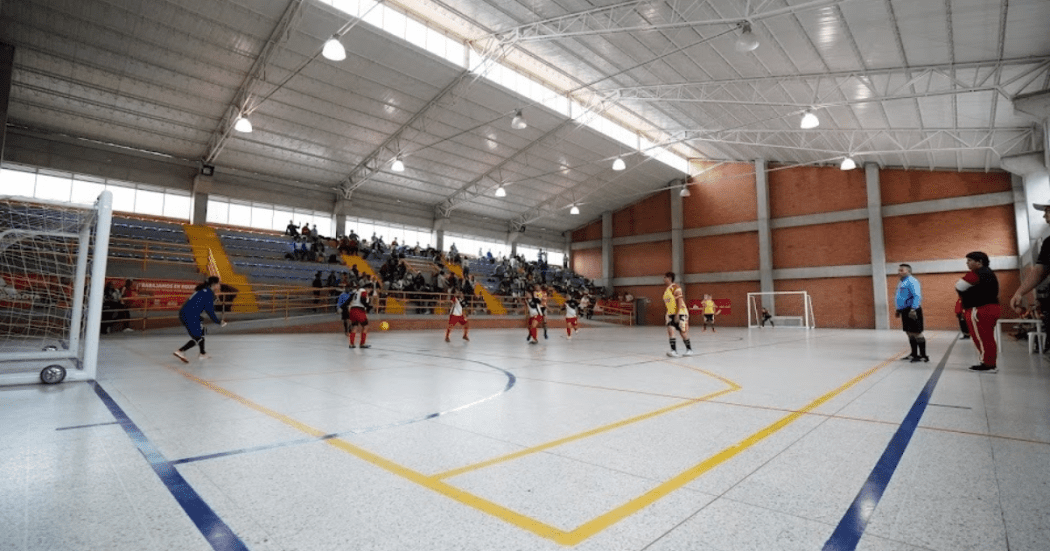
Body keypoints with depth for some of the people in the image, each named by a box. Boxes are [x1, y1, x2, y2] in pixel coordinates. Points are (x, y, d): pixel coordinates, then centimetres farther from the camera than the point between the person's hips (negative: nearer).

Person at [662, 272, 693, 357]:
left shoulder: (676, 288, -13)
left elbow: (679, 301, -18)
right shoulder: (666, 290, 13)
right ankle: (674, 350, -10)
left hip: (680, 313, -7)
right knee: (670, 330, -10)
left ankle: (689, 349, 20)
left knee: (683, 332, 2)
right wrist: (667, 315, 18)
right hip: (671, 313, 7)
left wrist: (677, 314, -24)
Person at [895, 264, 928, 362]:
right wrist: (898, 309, 26)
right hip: (905, 311, 10)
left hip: (912, 311, -10)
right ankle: (914, 354, 22)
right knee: (909, 333, 14)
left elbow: (917, 296, -22)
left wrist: (913, 309, -29)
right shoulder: (901, 282, 17)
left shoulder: (912, 281, -13)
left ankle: (923, 355, -1)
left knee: (916, 333, -7)